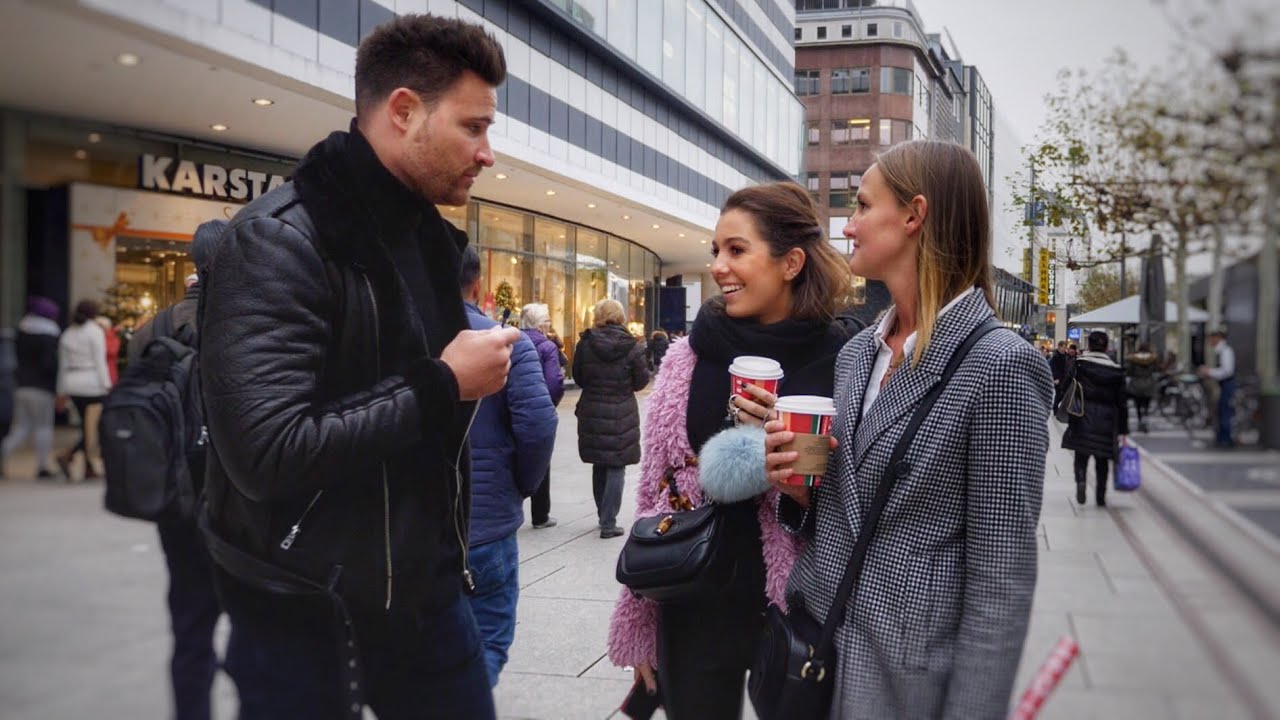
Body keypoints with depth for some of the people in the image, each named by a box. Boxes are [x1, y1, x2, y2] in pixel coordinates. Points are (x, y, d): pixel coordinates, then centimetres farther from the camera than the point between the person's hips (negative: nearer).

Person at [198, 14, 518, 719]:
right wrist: (443, 386, -21)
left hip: (428, 587, 8)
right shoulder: (277, 239, -19)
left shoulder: (432, 239, 9)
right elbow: (267, 454, -29)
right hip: (308, 611, -7)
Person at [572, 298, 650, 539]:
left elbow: (578, 379, 4)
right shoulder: (631, 347, -9)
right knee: (616, 468, 3)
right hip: (621, 414, -3)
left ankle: (604, 516, 27)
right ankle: (608, 523, -1)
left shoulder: (585, 344, -5)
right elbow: (641, 382, -3)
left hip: (592, 413, 3)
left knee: (599, 467, 17)